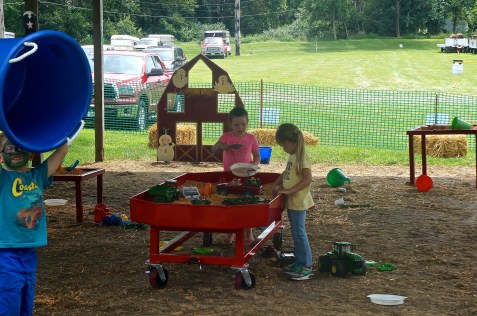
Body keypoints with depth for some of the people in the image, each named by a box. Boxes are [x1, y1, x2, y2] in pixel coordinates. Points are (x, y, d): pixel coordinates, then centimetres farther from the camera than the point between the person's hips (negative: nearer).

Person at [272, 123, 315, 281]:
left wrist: (289, 191, -25)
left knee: (299, 233, -6)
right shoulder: (293, 156, 10)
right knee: (296, 233, 14)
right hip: (291, 201, 9)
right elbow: (287, 173, 25)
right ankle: (299, 263, 23)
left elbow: (307, 179, -25)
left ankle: (306, 266, -1)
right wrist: (277, 183, 11)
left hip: (299, 202, -9)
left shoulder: (301, 157, -18)